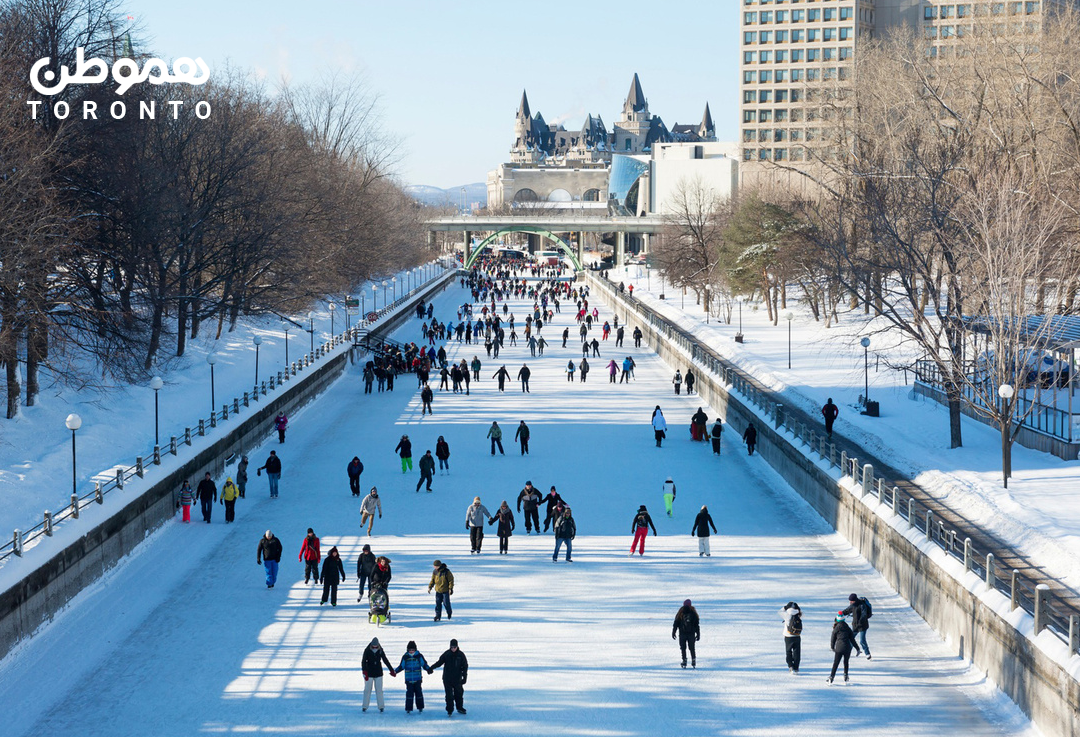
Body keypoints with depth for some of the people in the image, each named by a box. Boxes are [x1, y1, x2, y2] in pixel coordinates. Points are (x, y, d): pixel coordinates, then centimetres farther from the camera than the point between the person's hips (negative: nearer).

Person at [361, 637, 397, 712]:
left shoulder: (380, 651, 0)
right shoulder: (367, 650, -7)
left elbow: (386, 661, 7)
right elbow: (363, 662, -14)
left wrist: (392, 670, 7)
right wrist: (364, 672, -27)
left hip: (378, 674, 1)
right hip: (369, 674, -1)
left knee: (379, 690, 1)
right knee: (367, 690, 2)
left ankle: (381, 706, 6)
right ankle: (365, 706, 9)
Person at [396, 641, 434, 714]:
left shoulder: (419, 656, 0)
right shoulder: (405, 657, 3)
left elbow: (424, 664, 5)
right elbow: (401, 666, 11)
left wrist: (429, 669, -12)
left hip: (418, 679, 0)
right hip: (409, 679, 0)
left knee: (418, 693, 5)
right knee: (409, 693, -3)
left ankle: (420, 708, 18)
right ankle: (408, 709, 2)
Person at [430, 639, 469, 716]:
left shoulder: (461, 655, -3)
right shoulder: (446, 654, -4)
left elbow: (465, 666, 0)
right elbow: (439, 662, 2)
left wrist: (465, 677, -7)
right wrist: (431, 667, -11)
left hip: (457, 679, 1)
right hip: (447, 679, -1)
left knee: (459, 694, 12)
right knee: (449, 695, -3)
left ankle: (460, 708, 30)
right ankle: (449, 711, 3)